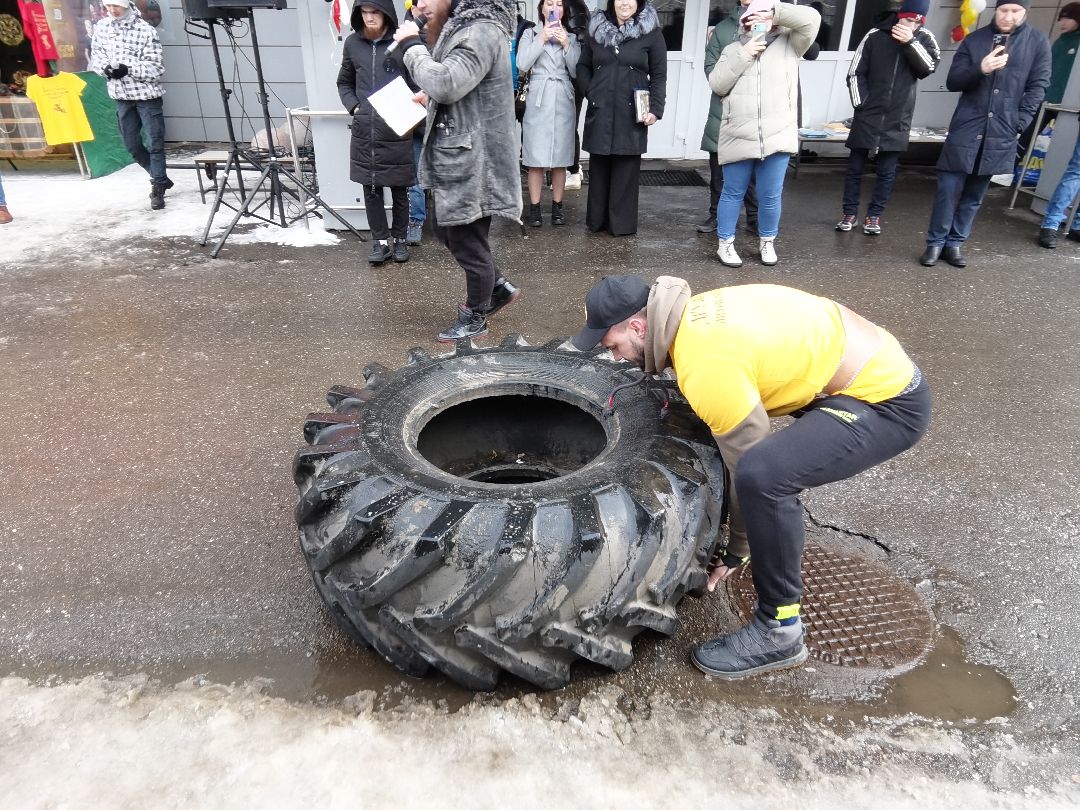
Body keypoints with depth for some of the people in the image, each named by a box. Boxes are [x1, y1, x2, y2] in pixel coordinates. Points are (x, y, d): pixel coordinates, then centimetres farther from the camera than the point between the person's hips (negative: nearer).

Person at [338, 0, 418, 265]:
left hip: (397, 131, -3)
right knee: (371, 190, 6)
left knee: (399, 190, 8)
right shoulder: (353, 43, 7)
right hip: (364, 131, 3)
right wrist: (354, 107, 3)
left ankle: (400, 239, 22)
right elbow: (344, 83, 18)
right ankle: (380, 241, 17)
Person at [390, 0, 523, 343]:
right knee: (442, 226, 20)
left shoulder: (483, 32, -17)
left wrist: (411, 46, -15)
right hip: (452, 158, 10)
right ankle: (499, 287, 31)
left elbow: (445, 83, -29)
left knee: (468, 245, 3)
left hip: (470, 163, -10)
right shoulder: (462, 27, 13)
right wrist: (431, 96, 6)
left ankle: (475, 317, 21)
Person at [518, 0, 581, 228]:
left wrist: (566, 44, -6)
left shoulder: (572, 37, 13)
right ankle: (535, 209, 2)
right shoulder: (530, 34, 8)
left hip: (563, 102, 2)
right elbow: (522, 64, -6)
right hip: (538, 102, -2)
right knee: (536, 160, -4)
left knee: (560, 159, 4)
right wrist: (542, 39, -8)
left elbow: (577, 72, 3)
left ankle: (557, 207, 12)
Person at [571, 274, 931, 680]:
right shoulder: (693, 314, 2)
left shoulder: (707, 366, -26)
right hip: (876, 365, 10)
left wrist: (736, 549, -3)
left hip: (888, 399, -10)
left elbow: (749, 463, -17)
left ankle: (779, 631, -11)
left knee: (762, 474, -29)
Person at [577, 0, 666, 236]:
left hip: (632, 114, -2)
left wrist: (655, 108, -8)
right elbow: (583, 66, 18)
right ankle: (596, 219, 18)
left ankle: (622, 222, 9)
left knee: (626, 168, 1)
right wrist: (589, 92, 4)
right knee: (599, 166, 8)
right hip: (600, 111, 2)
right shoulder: (596, 30, 9)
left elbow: (659, 75, 2)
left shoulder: (651, 33, 1)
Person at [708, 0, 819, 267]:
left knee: (771, 196, 6)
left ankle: (767, 243, 23)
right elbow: (717, 85, 1)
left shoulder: (788, 45, 11)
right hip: (738, 138, 0)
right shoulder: (733, 50, 12)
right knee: (733, 194, 8)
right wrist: (743, 55, -5)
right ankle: (725, 244, 19)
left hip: (777, 137, 0)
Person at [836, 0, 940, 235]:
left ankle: (874, 215, 13)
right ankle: (850, 213, 16)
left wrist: (910, 42, -20)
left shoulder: (925, 40, 4)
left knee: (887, 172, 4)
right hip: (867, 116, -1)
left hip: (898, 120, 1)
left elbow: (929, 68, -11)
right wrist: (860, 104, -7)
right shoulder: (876, 35, -1)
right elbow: (855, 72, 0)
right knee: (855, 167, 4)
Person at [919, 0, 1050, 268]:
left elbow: (1038, 86, 4)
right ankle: (935, 243, 6)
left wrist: (1018, 123, -7)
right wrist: (980, 69, -17)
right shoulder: (974, 39, 5)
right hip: (966, 129, -1)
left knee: (975, 195, 7)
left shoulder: (1038, 42, 5)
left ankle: (955, 244, 15)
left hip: (1001, 134, 1)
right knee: (948, 190, -5)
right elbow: (952, 82, 1)